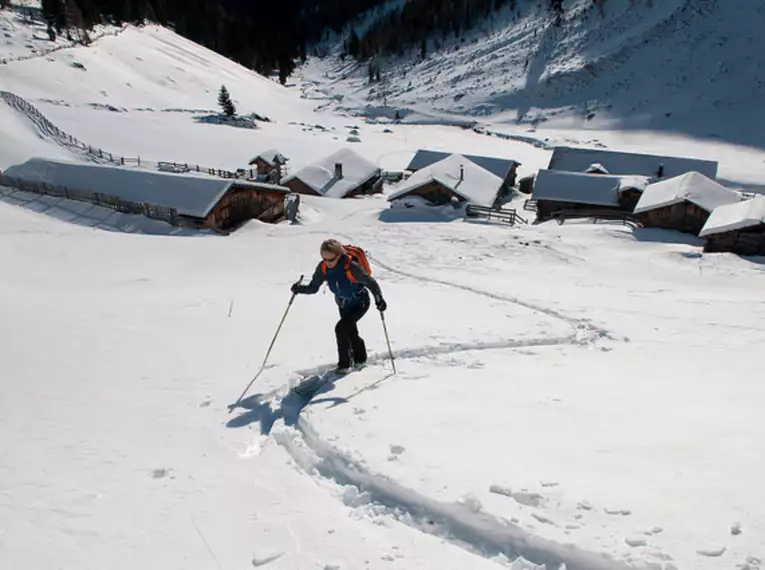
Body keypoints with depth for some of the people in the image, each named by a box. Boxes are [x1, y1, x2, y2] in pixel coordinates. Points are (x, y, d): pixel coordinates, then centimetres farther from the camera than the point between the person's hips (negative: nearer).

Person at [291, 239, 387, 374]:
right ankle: (360, 359, 46)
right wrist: (300, 288, -30)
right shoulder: (323, 268, -19)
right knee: (351, 332, 20)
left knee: (341, 328, -21)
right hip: (343, 305, 6)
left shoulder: (351, 267, -35)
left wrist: (379, 299, -35)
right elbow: (313, 287, -12)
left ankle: (344, 364, -5)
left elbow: (370, 282, -25)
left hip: (360, 304, -6)